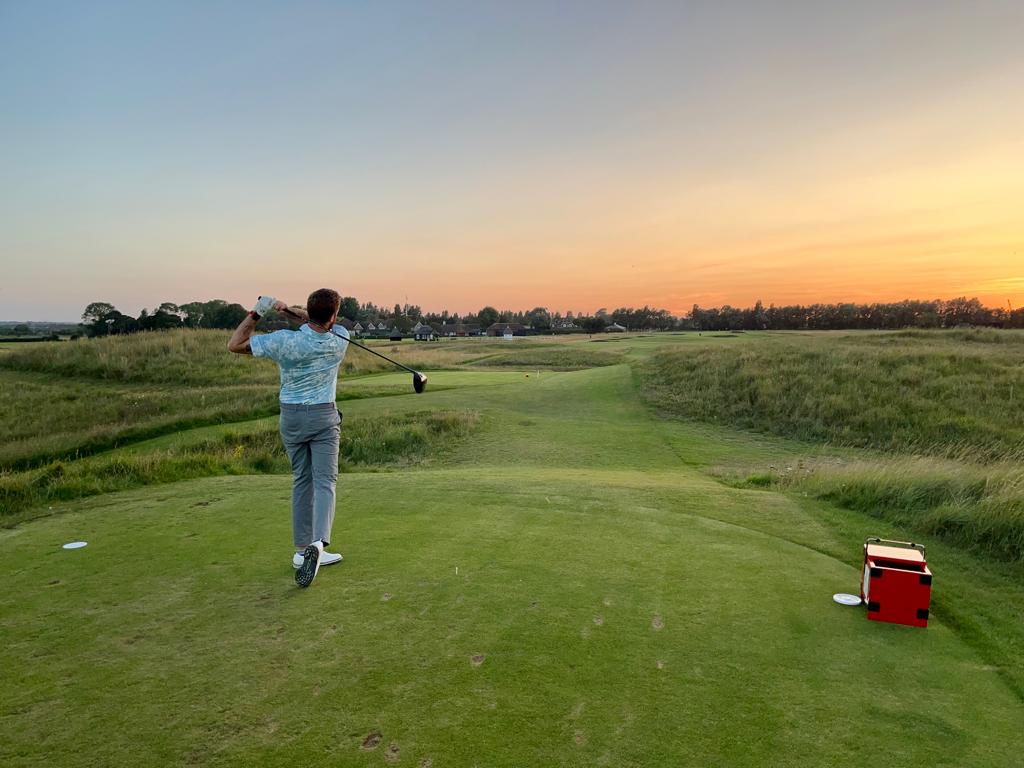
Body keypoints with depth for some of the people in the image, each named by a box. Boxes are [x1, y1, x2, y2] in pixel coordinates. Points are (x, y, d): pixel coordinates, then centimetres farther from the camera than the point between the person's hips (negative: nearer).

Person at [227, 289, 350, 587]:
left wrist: (257, 312, -8)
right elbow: (323, 324, 10)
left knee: (301, 482, 13)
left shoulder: (283, 341, -15)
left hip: (291, 417, 2)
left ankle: (302, 550, 15)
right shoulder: (340, 340, -10)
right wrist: (288, 308, -3)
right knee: (324, 482, -4)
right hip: (324, 416, -2)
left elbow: (234, 345, -6)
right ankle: (318, 543, -24)